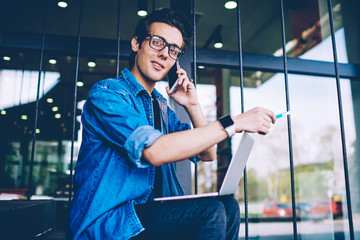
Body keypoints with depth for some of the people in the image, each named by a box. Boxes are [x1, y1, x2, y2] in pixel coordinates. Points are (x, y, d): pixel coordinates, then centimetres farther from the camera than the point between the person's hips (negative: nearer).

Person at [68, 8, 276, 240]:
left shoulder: (161, 106, 15)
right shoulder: (106, 93, -10)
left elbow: (207, 154, 15)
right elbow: (154, 151, -28)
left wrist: (193, 105, 1)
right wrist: (234, 123, -27)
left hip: (151, 212, 7)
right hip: (106, 221, -7)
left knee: (228, 206, -13)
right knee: (210, 212, -23)